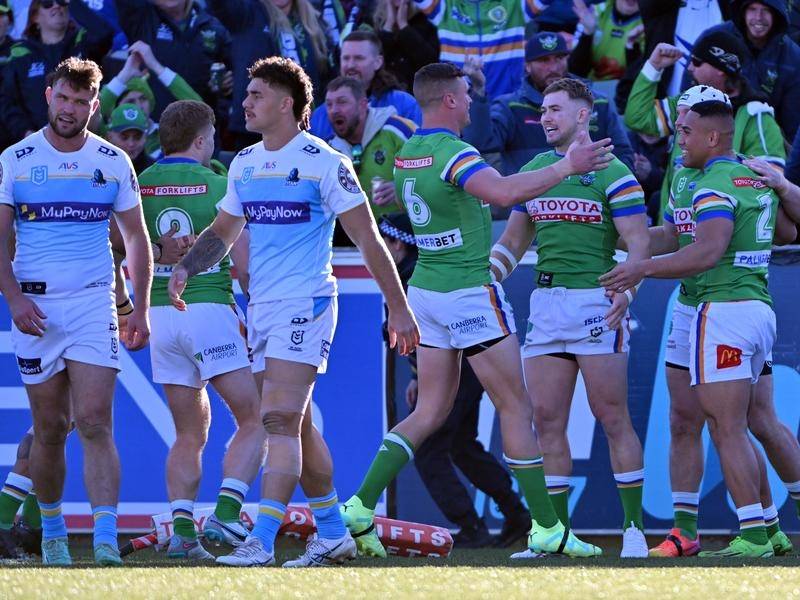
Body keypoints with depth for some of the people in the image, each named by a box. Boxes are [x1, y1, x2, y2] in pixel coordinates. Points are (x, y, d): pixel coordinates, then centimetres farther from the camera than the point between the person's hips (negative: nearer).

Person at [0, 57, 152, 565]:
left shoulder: (113, 162, 5)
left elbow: (137, 239, 12)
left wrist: (141, 310, 6)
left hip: (94, 303, 0)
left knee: (94, 423, -12)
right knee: (50, 429, 6)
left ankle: (106, 542, -19)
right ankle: (52, 531, 24)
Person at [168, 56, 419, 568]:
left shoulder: (324, 163, -9)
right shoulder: (244, 164, 12)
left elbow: (368, 240, -7)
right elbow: (223, 231, 25)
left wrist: (398, 308, -6)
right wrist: (186, 269, 6)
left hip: (306, 304, -8)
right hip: (262, 308, 8)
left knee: (280, 420, -15)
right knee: (297, 425, 12)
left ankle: (261, 542, -20)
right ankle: (333, 534, 23)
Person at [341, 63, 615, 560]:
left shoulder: (406, 155, 10)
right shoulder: (453, 153, -18)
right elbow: (505, 192, -36)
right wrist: (567, 167, -30)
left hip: (425, 291, 8)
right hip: (469, 295, -8)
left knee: (430, 411, 10)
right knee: (516, 408, 0)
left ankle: (361, 506, -2)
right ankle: (546, 529, 2)